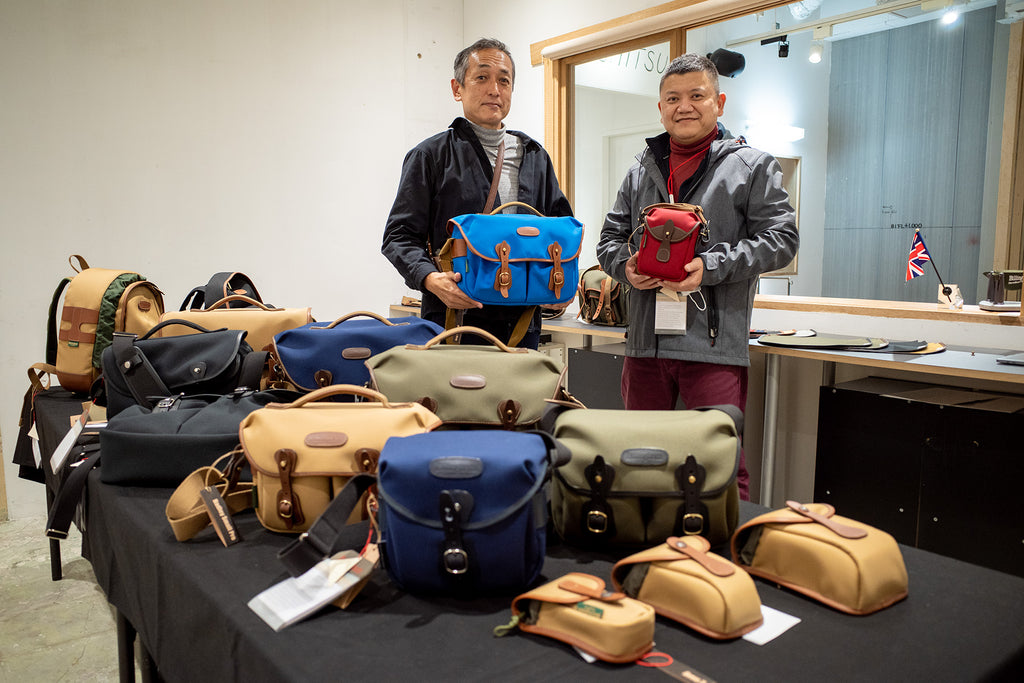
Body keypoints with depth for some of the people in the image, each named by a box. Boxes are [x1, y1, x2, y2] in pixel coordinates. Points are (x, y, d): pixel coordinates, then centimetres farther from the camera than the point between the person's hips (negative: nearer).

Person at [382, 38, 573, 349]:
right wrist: (430, 279, -21)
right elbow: (400, 234, -2)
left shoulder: (535, 157, 17)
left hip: (522, 323, 4)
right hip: (454, 323, -4)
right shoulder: (431, 155, 3)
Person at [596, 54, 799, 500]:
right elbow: (610, 236, 18)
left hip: (714, 345, -4)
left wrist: (712, 267, -16)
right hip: (645, 342, 5)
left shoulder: (751, 166, 4)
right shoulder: (642, 169, 17)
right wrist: (626, 265, -5)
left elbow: (780, 238, -3)